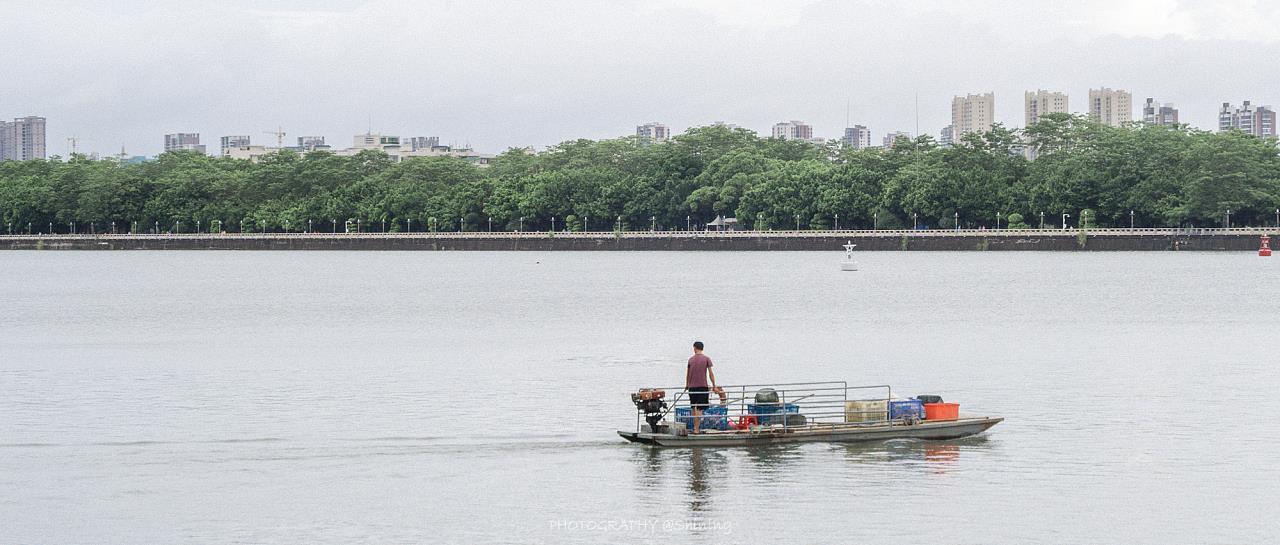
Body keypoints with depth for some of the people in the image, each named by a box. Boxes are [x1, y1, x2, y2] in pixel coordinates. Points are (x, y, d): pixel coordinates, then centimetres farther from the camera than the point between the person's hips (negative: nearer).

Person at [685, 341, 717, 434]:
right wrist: (714, 385, 4)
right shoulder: (706, 359, -2)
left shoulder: (691, 359, 5)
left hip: (692, 387, 3)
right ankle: (697, 429, -9)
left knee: (693, 407, 17)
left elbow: (687, 374, 10)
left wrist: (687, 385, 23)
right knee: (700, 409, -4)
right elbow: (710, 373, -4)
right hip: (702, 386, -3)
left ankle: (695, 426, 23)